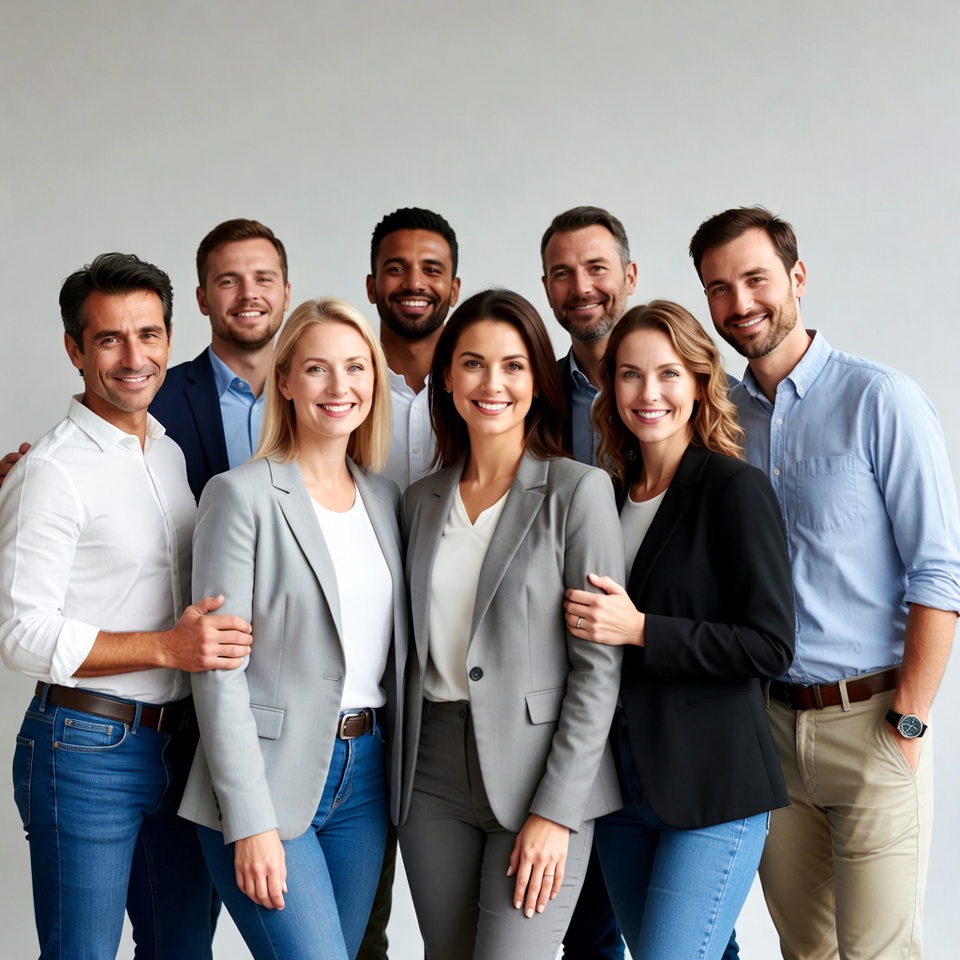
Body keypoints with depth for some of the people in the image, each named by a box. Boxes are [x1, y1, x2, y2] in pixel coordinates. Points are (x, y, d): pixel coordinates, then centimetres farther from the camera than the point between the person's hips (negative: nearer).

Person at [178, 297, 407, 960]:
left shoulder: (385, 499, 10)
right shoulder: (242, 495, -8)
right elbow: (219, 671, -12)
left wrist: (400, 776, 8)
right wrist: (250, 823, -16)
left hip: (366, 774, 6)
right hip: (270, 778, -6)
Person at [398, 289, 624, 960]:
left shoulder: (578, 491, -6)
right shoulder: (422, 501, 10)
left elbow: (599, 666, -9)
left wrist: (555, 811, -14)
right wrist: (403, 772, 8)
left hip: (540, 772, -5)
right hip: (433, 775, 5)